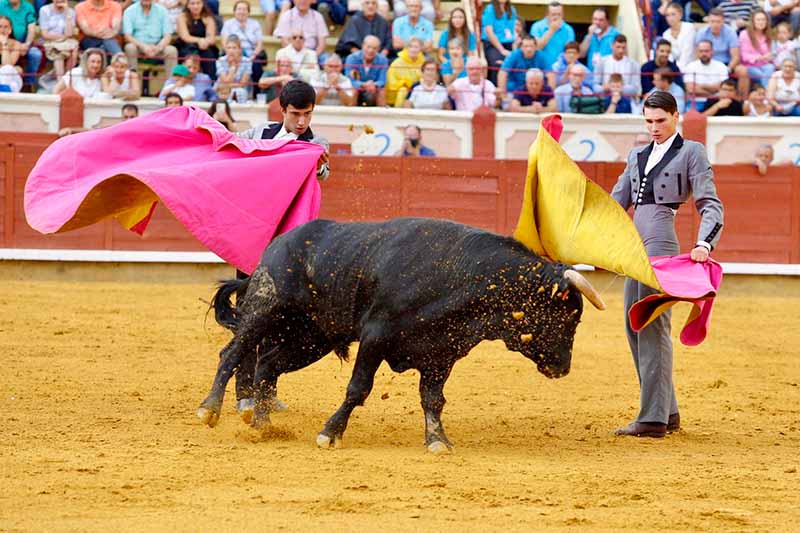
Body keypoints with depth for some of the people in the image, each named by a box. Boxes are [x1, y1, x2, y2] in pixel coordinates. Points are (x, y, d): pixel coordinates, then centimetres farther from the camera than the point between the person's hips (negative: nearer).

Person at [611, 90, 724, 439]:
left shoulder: (691, 152, 4)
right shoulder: (637, 157, 22)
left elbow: (710, 205, -3)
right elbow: (616, 204, 25)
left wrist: (704, 244, -19)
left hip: (662, 244, -8)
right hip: (635, 246, 8)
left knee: (653, 326, -13)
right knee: (634, 327, 7)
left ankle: (653, 420, -17)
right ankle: (668, 413, 14)